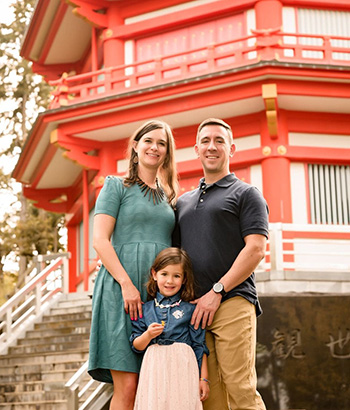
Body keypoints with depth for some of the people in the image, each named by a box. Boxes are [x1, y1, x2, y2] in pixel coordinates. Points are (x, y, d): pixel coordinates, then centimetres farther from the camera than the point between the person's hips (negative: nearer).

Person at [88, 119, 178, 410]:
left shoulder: (168, 198, 22)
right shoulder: (117, 186, 7)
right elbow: (100, 239, -3)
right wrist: (127, 284, -15)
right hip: (122, 288, -5)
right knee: (127, 387, -13)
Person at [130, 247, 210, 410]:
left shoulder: (190, 310, 3)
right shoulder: (145, 309, 9)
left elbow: (200, 346, 5)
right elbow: (136, 345, 10)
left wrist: (204, 379, 3)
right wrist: (148, 335, -10)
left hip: (182, 370, -2)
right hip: (154, 370, 2)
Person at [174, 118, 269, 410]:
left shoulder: (246, 194, 8)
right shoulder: (183, 202, 25)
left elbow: (256, 249, -5)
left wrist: (217, 291, -12)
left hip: (232, 302, -5)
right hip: (193, 309, 5)